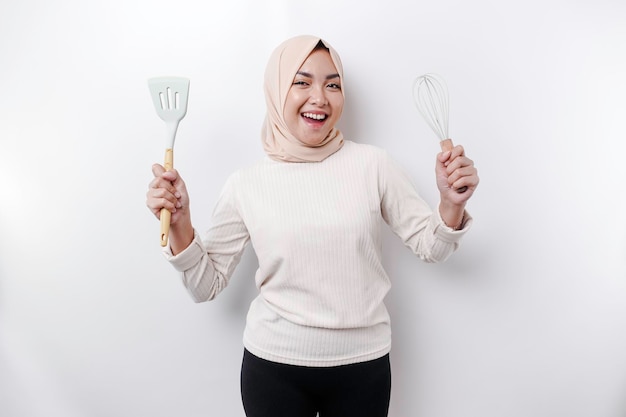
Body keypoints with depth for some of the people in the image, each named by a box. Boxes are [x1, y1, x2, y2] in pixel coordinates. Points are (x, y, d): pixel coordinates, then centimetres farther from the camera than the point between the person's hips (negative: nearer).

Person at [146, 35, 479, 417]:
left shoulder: (372, 164, -7)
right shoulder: (245, 185, -6)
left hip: (364, 364, 1)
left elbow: (430, 247, 0)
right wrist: (180, 224, -15)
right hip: (273, 366, 0)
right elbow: (207, 285, 0)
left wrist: (451, 204, -19)